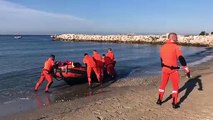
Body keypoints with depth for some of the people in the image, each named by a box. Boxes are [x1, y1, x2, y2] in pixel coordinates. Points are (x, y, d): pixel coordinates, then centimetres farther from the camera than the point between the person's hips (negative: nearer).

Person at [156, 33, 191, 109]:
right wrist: (187, 70, -11)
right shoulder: (176, 47, -11)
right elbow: (181, 59, -15)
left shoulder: (163, 47, 6)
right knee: (175, 86, 11)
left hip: (165, 69, 5)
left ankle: (159, 100, 26)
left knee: (163, 84, 19)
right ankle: (174, 103, 13)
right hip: (173, 70, -5)